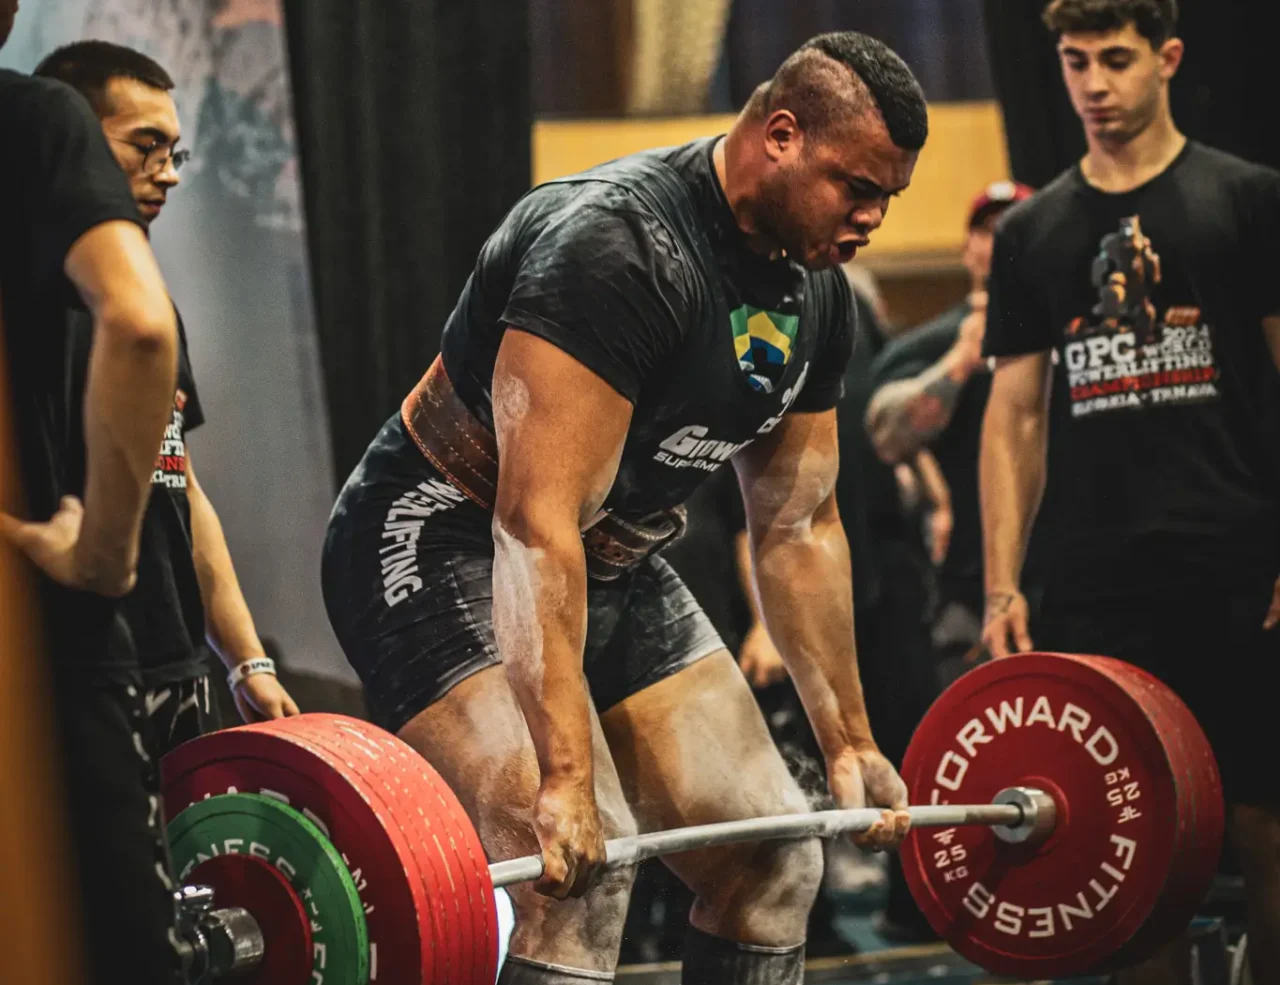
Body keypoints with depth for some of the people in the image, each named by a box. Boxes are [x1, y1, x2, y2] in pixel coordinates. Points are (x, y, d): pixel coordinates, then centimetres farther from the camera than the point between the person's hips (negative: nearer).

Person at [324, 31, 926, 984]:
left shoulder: (815, 294, 0)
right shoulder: (617, 245, -28)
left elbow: (799, 527, 11)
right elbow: (536, 521, -33)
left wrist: (848, 741, 13)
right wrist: (565, 775, -37)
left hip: (614, 572, 9)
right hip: (438, 549, -9)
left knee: (774, 862, 7)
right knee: (579, 872, -26)